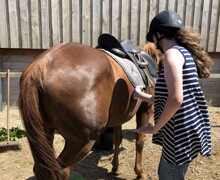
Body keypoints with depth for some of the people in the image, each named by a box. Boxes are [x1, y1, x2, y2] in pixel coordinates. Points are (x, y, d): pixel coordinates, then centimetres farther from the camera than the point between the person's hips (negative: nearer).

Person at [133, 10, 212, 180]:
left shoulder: (172, 53, -16)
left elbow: (176, 100, -26)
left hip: (181, 133, -9)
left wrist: (155, 128, -14)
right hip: (183, 131, 9)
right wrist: (142, 96, 23)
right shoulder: (183, 53, 14)